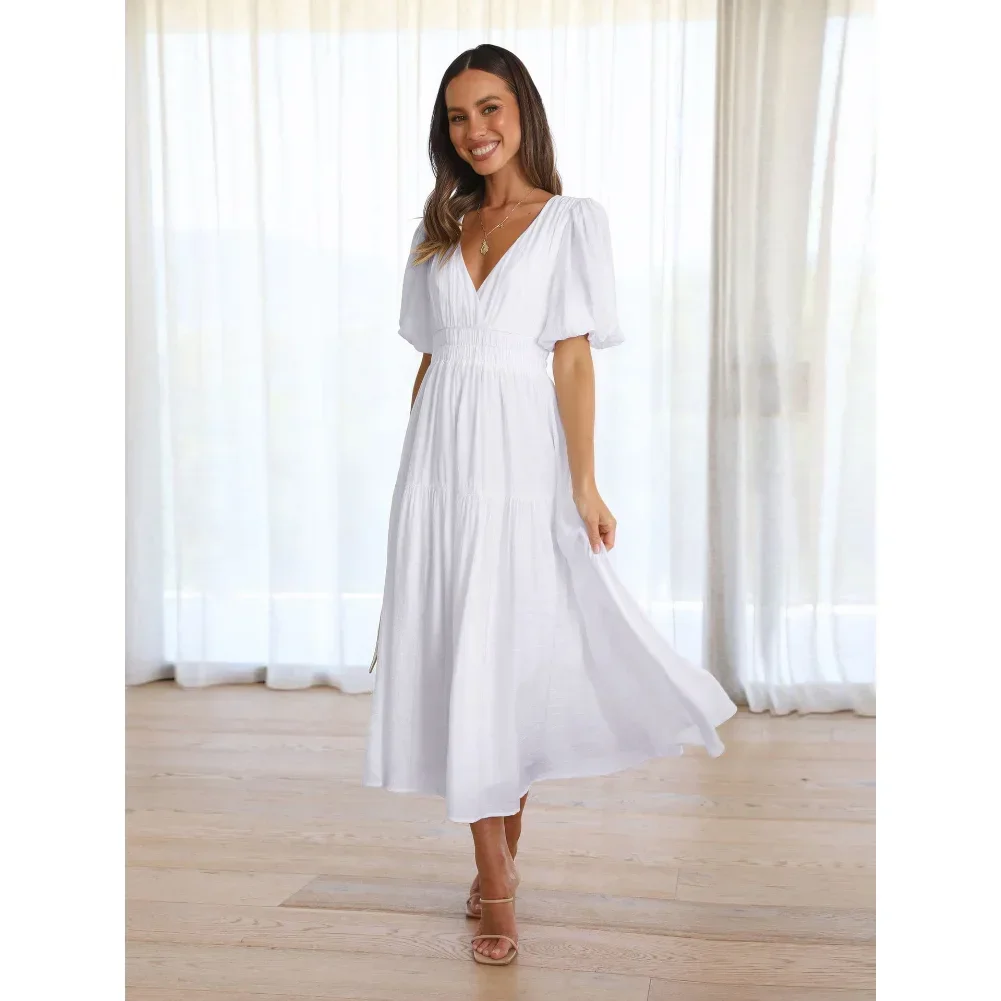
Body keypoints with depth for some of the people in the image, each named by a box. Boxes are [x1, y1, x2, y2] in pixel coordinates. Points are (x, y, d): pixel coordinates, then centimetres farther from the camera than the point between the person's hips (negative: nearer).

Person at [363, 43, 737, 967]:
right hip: (441, 460, 4)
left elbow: (573, 358, -6)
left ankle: (505, 850, 24)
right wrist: (418, 470, 11)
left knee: (513, 658, 1)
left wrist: (583, 484, -12)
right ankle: (495, 876, 12)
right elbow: (429, 360, 14)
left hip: (522, 458, -4)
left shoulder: (571, 221, 1)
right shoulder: (440, 232, 14)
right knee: (457, 660, 2)